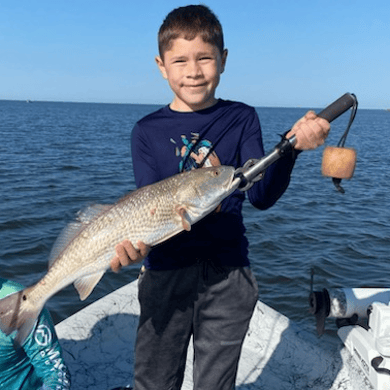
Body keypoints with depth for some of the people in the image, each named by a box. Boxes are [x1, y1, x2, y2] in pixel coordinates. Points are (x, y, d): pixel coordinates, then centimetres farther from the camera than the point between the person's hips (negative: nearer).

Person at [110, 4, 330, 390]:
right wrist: (134, 240, -28)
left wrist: (292, 146, -24)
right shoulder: (147, 131, 0)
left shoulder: (241, 119, 1)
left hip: (228, 274, 0)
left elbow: (262, 195, -8)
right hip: (166, 271, 0)